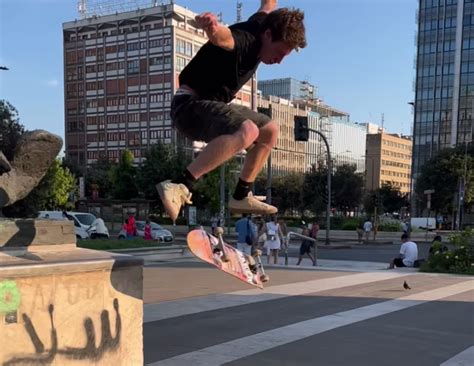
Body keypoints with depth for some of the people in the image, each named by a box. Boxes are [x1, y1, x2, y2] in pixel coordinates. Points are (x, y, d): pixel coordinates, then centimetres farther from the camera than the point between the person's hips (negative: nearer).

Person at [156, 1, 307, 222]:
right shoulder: (244, 40, -23)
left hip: (212, 105, 10)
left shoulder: (260, 24, 5)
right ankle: (179, 187, -41)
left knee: (270, 130, 18)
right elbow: (221, 36, -48)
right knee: (247, 131, -36)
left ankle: (241, 197, 23)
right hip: (190, 104, -10)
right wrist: (212, 26, -70)